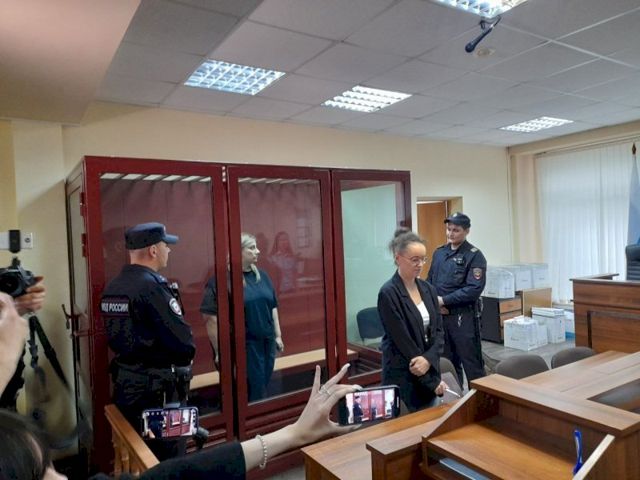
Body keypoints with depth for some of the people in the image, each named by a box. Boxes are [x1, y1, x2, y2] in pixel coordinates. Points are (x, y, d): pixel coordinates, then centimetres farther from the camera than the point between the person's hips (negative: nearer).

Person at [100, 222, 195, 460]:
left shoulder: (112, 287, 5)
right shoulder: (153, 285, -21)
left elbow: (119, 337, 12)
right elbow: (185, 343, -23)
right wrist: (181, 361, -3)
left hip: (125, 385, 8)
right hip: (158, 390, -8)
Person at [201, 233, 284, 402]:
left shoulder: (261, 276, 9)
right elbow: (211, 317, -15)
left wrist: (278, 335, 15)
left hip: (267, 343, 6)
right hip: (244, 346, -6)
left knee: (262, 390, 16)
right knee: (252, 395, 2)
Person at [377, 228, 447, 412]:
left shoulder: (428, 289, 5)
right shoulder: (388, 293, -16)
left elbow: (439, 330, 4)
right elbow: (402, 340, -16)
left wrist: (428, 359, -16)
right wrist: (432, 381, -11)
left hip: (429, 369, 6)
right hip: (402, 375, -6)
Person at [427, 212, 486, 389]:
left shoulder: (474, 256, -7)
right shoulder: (439, 252, 10)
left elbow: (474, 289, -17)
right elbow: (429, 281, 12)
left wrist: (444, 300, -16)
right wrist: (434, 302, -6)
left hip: (463, 317, -6)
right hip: (439, 316, 6)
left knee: (471, 364, 1)